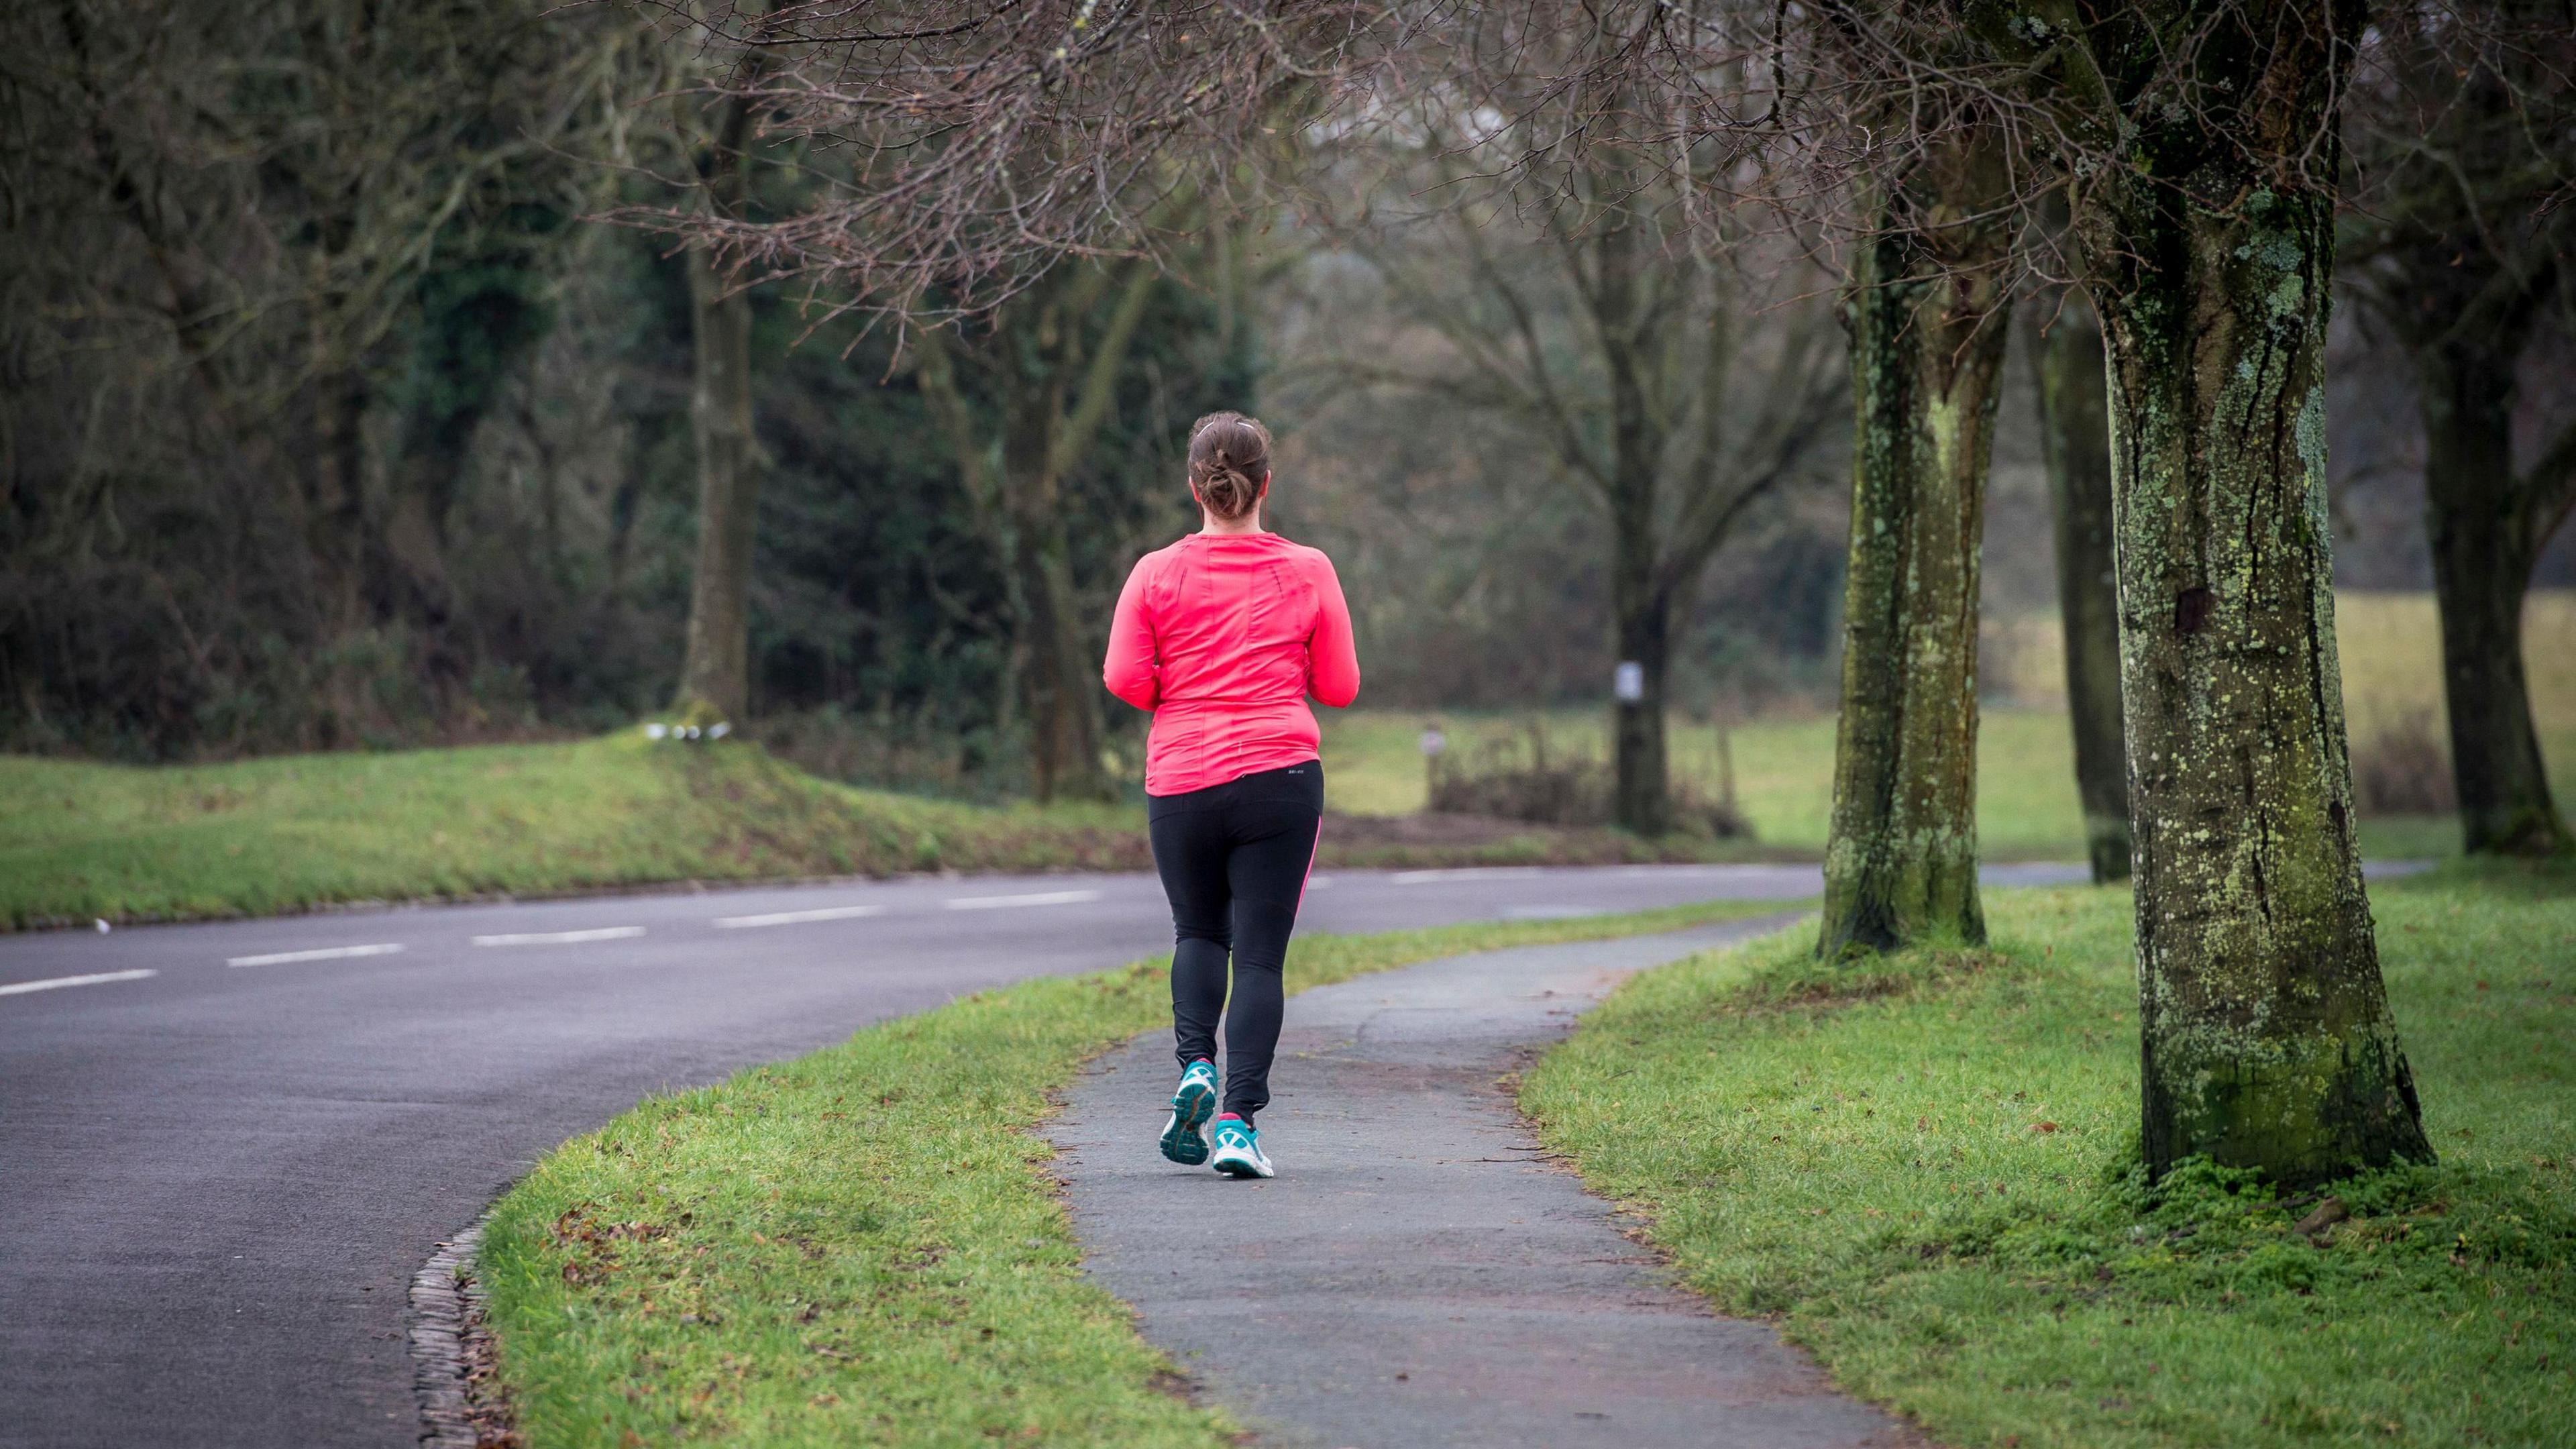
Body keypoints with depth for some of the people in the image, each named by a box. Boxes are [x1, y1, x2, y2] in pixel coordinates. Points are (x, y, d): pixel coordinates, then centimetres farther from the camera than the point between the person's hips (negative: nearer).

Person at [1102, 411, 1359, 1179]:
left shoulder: (1157, 574, 0)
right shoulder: (1307, 571, 1)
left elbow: (1124, 678, -5)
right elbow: (1340, 686, 4)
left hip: (1180, 781, 1)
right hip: (1280, 777, -1)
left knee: (1198, 933, 21)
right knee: (1260, 955, 0)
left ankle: (1196, 1065, -3)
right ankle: (1239, 1122, -11)